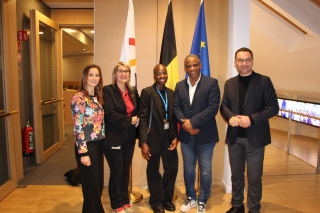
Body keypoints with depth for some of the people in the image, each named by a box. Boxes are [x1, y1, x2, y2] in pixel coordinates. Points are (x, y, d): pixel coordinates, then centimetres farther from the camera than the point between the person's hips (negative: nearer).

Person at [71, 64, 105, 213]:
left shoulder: (97, 97, 10)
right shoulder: (79, 98, -13)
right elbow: (78, 128, -16)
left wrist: (102, 142, 10)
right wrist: (83, 153, -17)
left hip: (99, 145, 7)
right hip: (87, 146, -7)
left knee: (98, 184, 18)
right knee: (91, 186, 5)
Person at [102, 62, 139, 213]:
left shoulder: (133, 91, 10)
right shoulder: (107, 90, -8)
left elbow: (137, 110, 17)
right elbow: (109, 113, -18)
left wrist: (137, 119, -4)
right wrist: (129, 120, -16)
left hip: (129, 137, 6)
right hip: (114, 137, -5)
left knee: (126, 170, 15)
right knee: (116, 172, 4)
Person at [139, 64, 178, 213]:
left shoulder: (171, 93, 8)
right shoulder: (147, 92, -7)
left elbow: (173, 117, 10)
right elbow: (143, 118, -11)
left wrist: (175, 137, 1)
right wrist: (144, 142, -15)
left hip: (169, 137, 5)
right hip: (154, 138, -4)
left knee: (172, 168, 11)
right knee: (153, 171, 11)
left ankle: (167, 199, 34)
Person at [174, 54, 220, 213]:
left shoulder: (211, 83, -6)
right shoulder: (179, 86, 8)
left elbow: (213, 107, -15)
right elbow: (176, 107, 3)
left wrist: (192, 122, -18)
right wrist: (185, 124, -14)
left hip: (205, 135, -4)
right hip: (186, 135, 4)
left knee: (205, 171, 7)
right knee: (188, 169, 16)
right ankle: (191, 198, 36)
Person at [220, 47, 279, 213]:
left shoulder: (264, 81, -3)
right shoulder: (229, 83, 9)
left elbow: (273, 107, -7)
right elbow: (224, 106, 9)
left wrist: (252, 119, -19)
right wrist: (231, 117, -13)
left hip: (255, 138, -3)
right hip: (234, 137, 4)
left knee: (254, 177, 7)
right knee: (236, 175, 17)